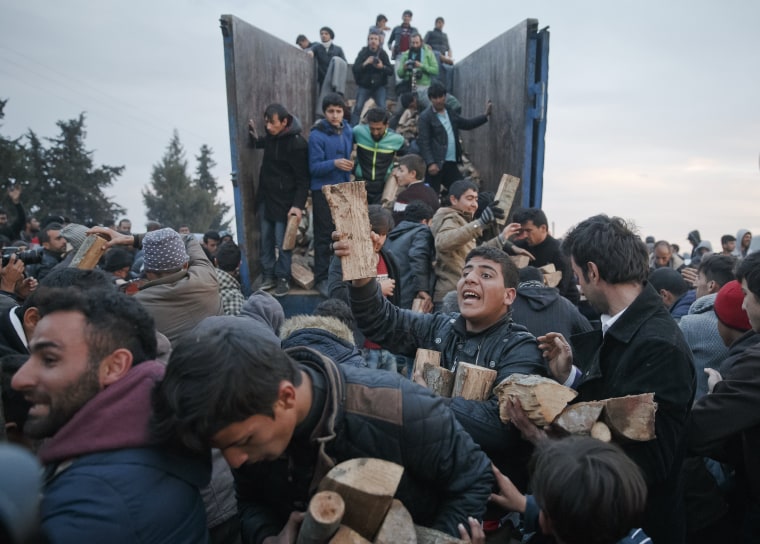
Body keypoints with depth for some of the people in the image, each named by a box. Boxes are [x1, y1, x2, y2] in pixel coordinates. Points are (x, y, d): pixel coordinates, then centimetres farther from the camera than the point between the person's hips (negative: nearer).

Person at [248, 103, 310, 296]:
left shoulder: (297, 144, -17)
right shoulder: (271, 135, 5)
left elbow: (303, 179, -16)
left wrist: (298, 205, -21)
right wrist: (254, 138, 12)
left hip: (284, 200, -7)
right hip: (265, 197, 7)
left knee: (282, 242, 0)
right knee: (265, 239, 11)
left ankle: (283, 278, 15)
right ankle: (268, 275, 23)